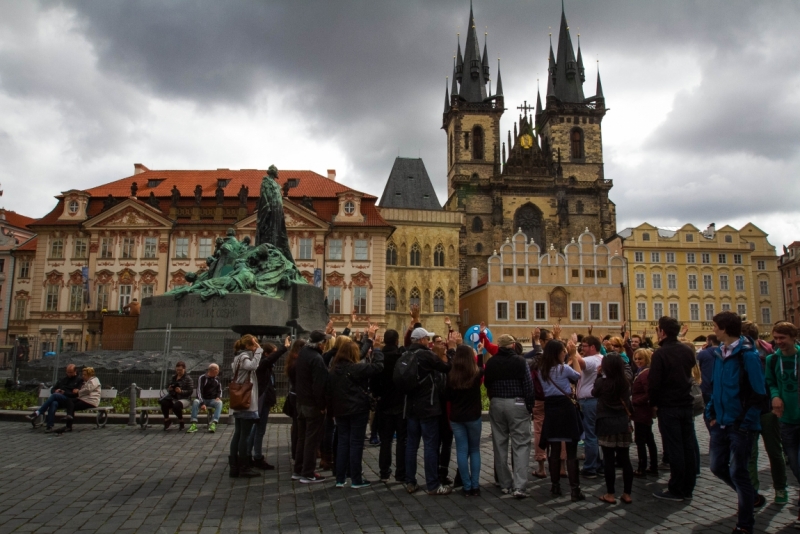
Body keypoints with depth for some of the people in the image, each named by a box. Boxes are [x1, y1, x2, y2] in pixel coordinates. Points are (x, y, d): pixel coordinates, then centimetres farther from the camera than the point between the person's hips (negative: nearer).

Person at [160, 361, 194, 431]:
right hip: (173, 398, 5)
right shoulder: (173, 377, 18)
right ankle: (167, 420, -2)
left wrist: (181, 391, -21)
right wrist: (169, 389, 0)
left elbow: (190, 391, -5)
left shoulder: (188, 378, 2)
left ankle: (181, 422, -10)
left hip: (184, 399, -4)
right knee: (164, 403, -29)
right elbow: (167, 387, 25)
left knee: (176, 405, -38)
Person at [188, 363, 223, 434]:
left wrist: (218, 397, -10)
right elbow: (199, 392, -14)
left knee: (219, 402, -31)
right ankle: (194, 425, -38)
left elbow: (220, 391, 13)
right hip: (203, 399, -2)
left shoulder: (217, 379, 6)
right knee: (195, 401, -33)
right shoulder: (202, 378, -6)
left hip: (213, 400, 2)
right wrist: (202, 403, -27)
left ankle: (213, 424, -46)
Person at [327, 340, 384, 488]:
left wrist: (333, 409, 17)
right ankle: (356, 480, 7)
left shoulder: (334, 369, 6)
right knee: (356, 443, 1)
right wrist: (376, 350, -5)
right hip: (358, 410, -7)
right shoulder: (356, 368, -17)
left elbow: (330, 390, 12)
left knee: (343, 442, 12)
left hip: (340, 410, 7)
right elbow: (378, 366, -20)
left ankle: (340, 479, 15)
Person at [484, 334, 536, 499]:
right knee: (521, 445, -1)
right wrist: (530, 405, -2)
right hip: (517, 404, -3)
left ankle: (505, 484, 17)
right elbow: (528, 385, -10)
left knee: (500, 444, 11)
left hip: (496, 404, 4)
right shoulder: (520, 361, -9)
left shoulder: (491, 362, 2)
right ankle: (519, 486, -9)